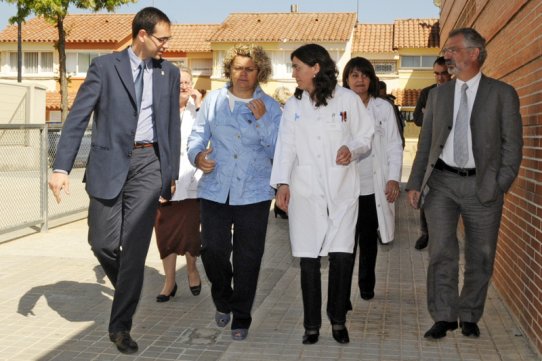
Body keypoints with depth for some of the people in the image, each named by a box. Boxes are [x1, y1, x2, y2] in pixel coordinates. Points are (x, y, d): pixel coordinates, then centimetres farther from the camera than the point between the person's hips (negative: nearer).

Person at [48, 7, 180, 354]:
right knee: (102, 242, 1)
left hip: (149, 164, 1)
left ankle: (121, 326, 8)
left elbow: (173, 125, 14)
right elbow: (78, 118, -5)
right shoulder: (105, 66, 0)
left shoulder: (169, 72, 10)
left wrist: (172, 173, 11)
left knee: (135, 247, -3)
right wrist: (62, 168, -14)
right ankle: (128, 287, 33)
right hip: (110, 163, -1)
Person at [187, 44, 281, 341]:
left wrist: (262, 120, -14)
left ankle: (241, 319, 21)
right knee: (213, 250, -2)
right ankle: (223, 301, 28)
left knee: (248, 258, 4)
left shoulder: (270, 107, 4)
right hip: (215, 190, 1)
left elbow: (279, 151, -2)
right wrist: (196, 155, -12)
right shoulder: (213, 100, 7)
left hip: (253, 193, -1)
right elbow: (198, 134, 10)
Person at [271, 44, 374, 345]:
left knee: (342, 256, -7)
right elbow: (286, 146, 3)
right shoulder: (293, 105, 10)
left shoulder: (347, 99, 3)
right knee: (309, 259, 2)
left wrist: (353, 149, -15)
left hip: (342, 187, -2)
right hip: (305, 190, 2)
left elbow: (365, 137, 7)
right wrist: (282, 182, -8)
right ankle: (312, 325, 15)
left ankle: (338, 320, 14)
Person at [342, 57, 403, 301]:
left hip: (375, 187, 1)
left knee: (369, 239, 11)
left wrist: (393, 178, -4)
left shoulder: (384, 108, 5)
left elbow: (394, 146, 6)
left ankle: (366, 285, 25)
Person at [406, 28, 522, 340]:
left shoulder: (502, 94, 1)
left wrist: (500, 185, -10)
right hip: (442, 181, 2)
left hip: (482, 185, -2)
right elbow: (426, 141, 11)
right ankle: (444, 316, 9)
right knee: (442, 251, -3)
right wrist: (416, 182, 4)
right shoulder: (438, 94, 10)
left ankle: (469, 316, 23)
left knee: (480, 256, 7)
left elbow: (512, 144, -1)